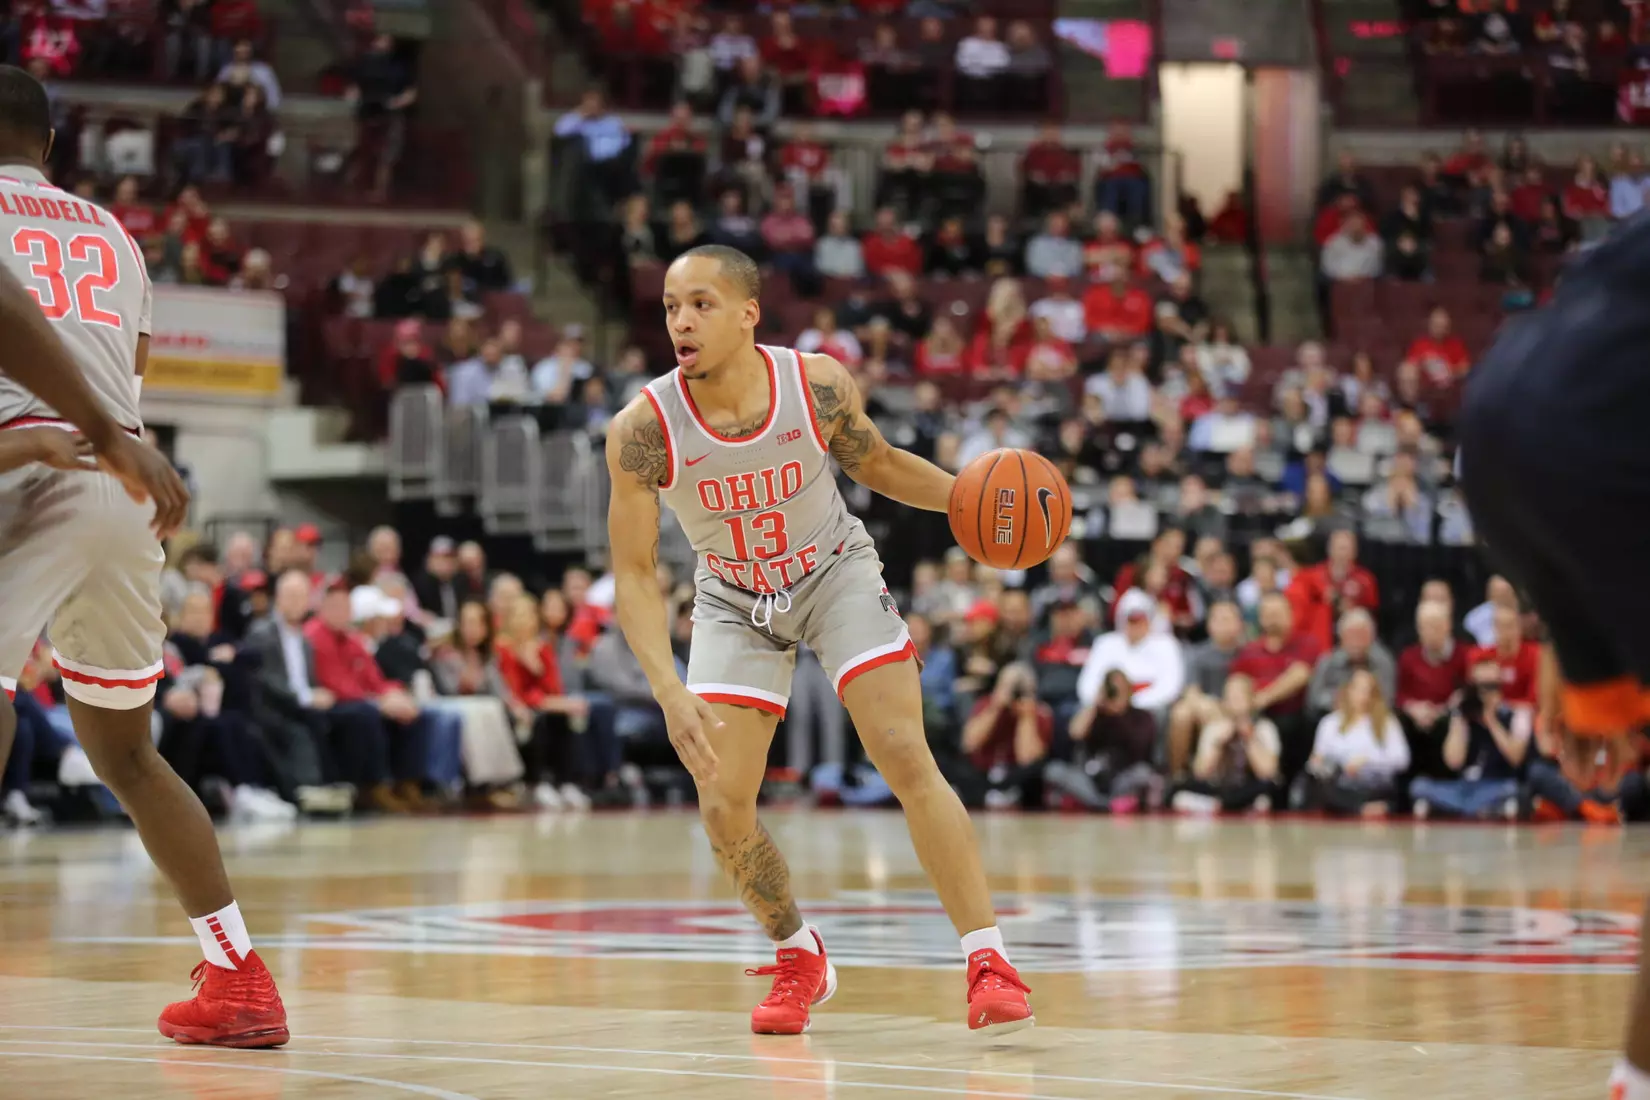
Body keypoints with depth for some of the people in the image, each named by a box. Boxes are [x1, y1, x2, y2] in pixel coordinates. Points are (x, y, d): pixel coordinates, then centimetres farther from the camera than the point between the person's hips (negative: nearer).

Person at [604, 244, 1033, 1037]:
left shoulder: (819, 385, -22)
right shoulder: (643, 429, -26)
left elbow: (879, 466, -1)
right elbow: (634, 572, -20)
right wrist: (669, 690, -32)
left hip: (836, 575, -1)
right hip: (734, 601, 1)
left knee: (906, 758, -15)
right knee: (723, 804, -6)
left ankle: (988, 965, -10)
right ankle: (799, 959, 20)